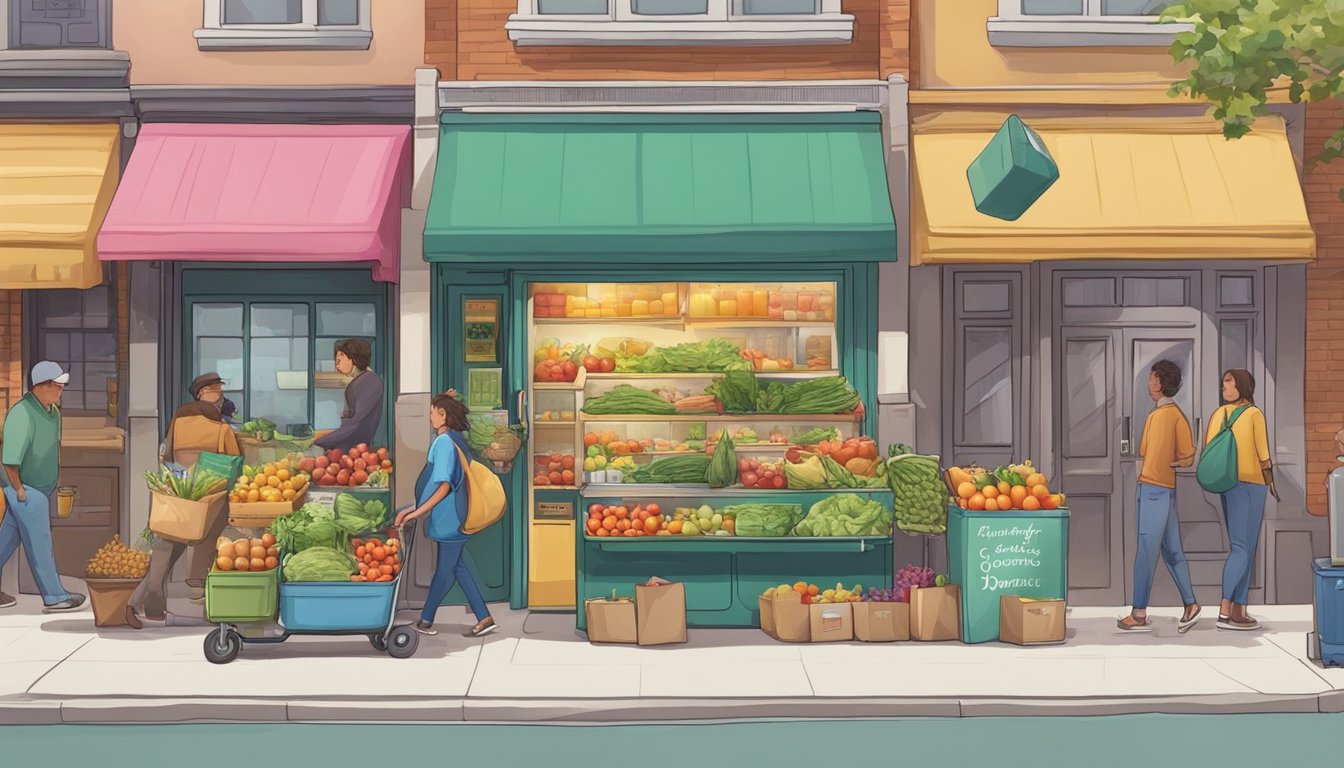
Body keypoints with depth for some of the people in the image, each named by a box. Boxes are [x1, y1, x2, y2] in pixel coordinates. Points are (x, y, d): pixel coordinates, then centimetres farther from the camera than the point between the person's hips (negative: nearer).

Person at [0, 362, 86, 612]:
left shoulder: (53, 412, 5)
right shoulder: (22, 414, -24)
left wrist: (58, 475, 19)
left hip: (43, 487, 9)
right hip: (27, 490, -9)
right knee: (39, 543, 0)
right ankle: (54, 597, 9)